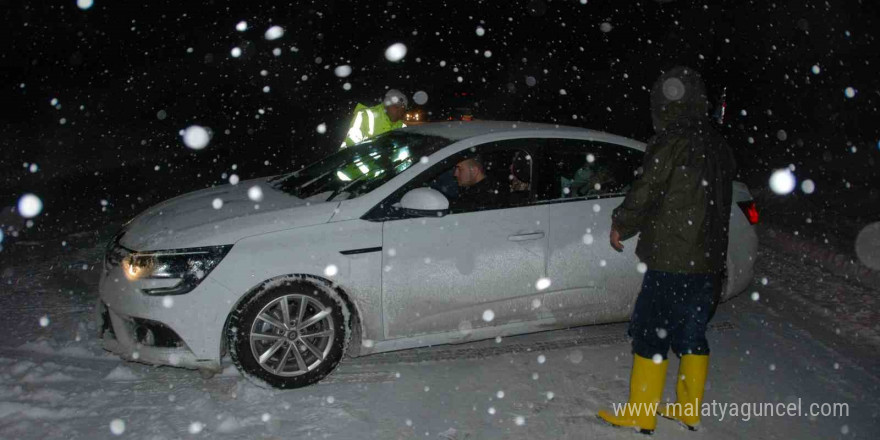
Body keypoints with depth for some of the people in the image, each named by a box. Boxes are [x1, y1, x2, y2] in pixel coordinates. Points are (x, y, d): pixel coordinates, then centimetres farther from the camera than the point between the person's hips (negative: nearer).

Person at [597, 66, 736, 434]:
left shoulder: (671, 143, -14)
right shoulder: (718, 146, 11)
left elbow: (646, 192, -11)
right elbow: (720, 200, 16)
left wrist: (620, 225, 5)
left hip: (672, 261, -8)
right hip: (709, 260, 8)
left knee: (650, 334, 1)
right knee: (691, 334, 16)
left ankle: (640, 415, 9)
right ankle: (689, 411, 25)